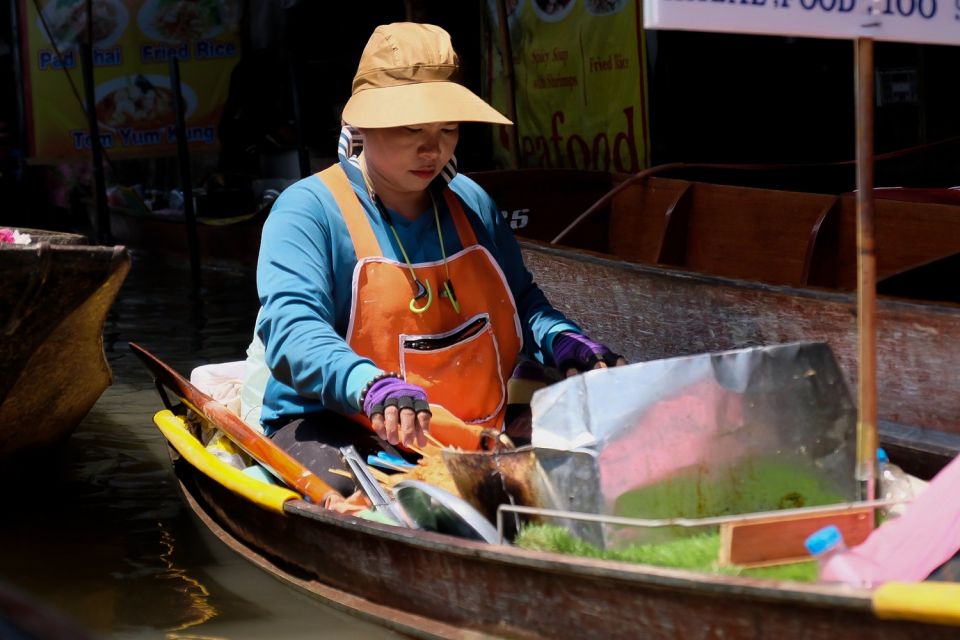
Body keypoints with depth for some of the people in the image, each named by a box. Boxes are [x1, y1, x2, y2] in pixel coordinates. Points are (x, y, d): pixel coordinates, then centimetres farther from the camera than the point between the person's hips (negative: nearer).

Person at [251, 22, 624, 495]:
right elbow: (291, 327, -22)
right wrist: (372, 385, -42)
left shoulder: (472, 204, 13)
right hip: (340, 427, -6)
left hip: (475, 435, 6)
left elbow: (521, 301, 25)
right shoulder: (309, 210, -7)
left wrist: (563, 341, 1)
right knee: (335, 494, -39)